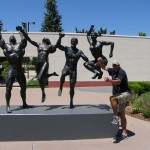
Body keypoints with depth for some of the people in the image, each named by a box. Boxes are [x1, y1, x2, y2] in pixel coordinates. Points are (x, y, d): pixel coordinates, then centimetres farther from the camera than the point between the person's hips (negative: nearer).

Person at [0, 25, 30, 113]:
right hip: (11, 70, -2)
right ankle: (8, 106, 2)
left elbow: (25, 37, 6)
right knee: (8, 88, -5)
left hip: (20, 70, 2)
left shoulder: (20, 45, 11)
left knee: (23, 88, 12)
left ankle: (24, 104, 28)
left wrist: (21, 30, -1)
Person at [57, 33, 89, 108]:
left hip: (73, 70, 1)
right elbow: (59, 46, -12)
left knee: (72, 86, 3)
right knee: (63, 74, -38)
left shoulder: (79, 52, 1)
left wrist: (81, 56, -28)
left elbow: (86, 59, -9)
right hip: (67, 67, -1)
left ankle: (71, 102, 15)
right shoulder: (67, 49, 2)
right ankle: (60, 89, -18)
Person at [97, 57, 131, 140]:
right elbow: (104, 67, 19)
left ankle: (116, 117, -25)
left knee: (112, 98, -34)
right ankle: (124, 133, 13)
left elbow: (118, 82, -32)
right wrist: (100, 62, 1)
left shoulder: (122, 72, -15)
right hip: (118, 95, 8)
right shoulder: (113, 71, 8)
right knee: (122, 114, 8)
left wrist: (109, 80, -46)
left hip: (125, 93, -8)